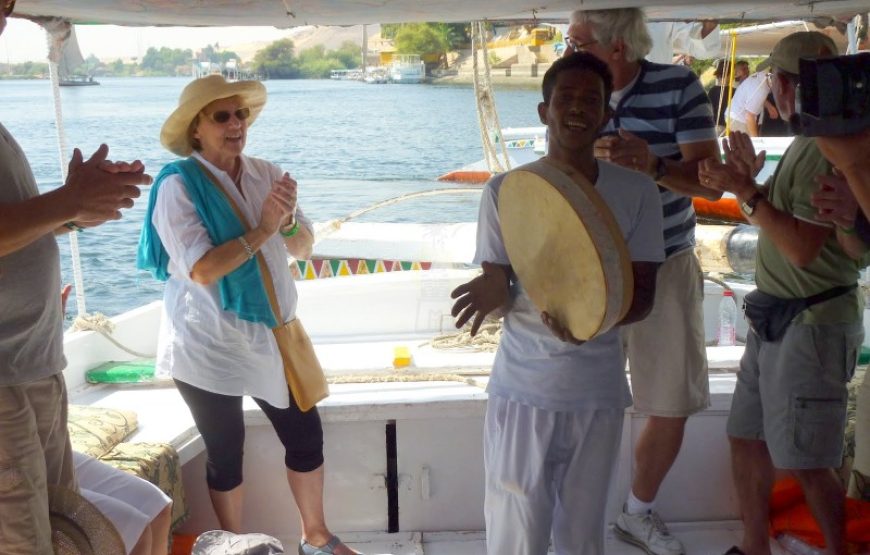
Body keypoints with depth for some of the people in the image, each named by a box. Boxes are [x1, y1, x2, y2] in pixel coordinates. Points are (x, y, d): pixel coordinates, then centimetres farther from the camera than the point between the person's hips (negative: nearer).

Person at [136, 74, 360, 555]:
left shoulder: (266, 174, 2)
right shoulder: (178, 185, -14)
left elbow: (303, 249, 3)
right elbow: (201, 269, -24)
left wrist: (288, 221, -18)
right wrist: (261, 230, -19)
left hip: (269, 335, 5)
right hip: (210, 345, -5)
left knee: (306, 435, 11)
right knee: (226, 452, 9)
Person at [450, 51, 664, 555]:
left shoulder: (636, 193, -1)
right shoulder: (505, 191, -4)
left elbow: (643, 294, -1)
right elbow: (498, 285, -1)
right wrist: (493, 294, -26)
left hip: (598, 390, 1)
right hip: (522, 388, -1)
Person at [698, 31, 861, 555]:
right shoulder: (805, 144, 12)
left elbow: (803, 247, -24)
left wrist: (746, 191, -20)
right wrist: (752, 179, 13)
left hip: (813, 324, -10)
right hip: (776, 317, 10)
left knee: (807, 463, 1)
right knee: (747, 438, 15)